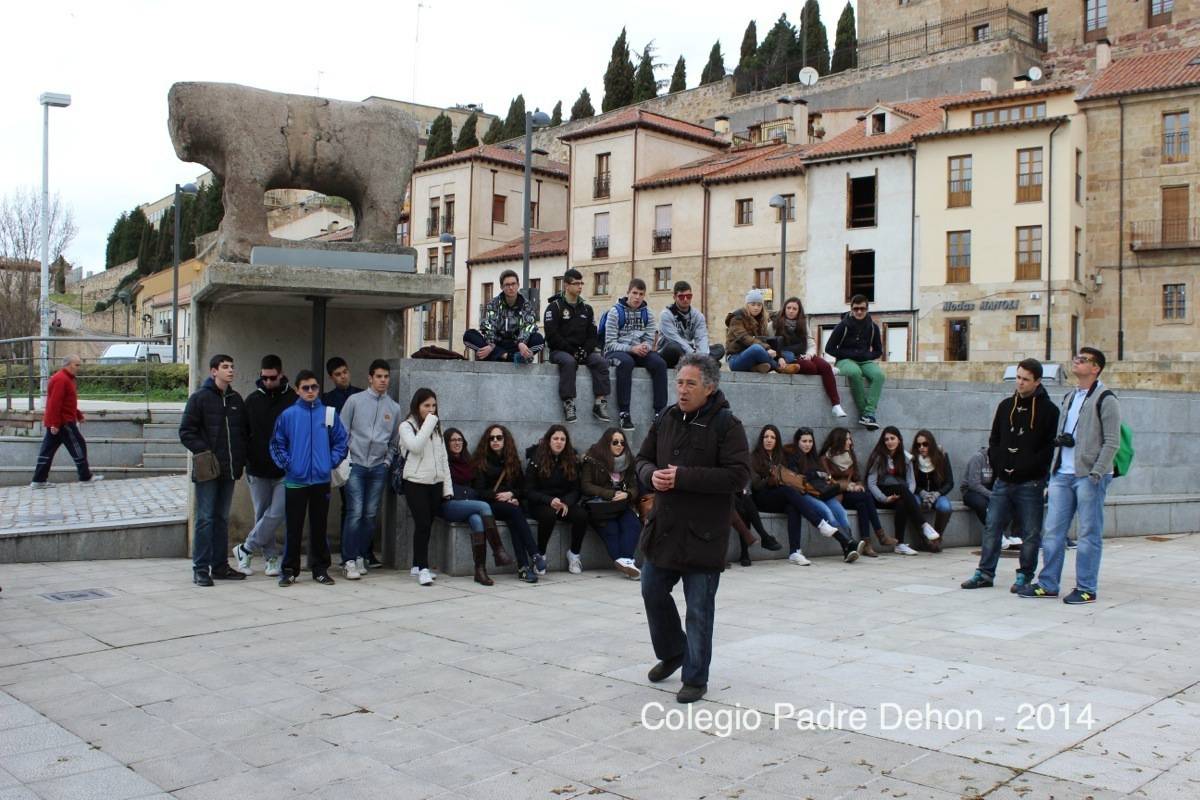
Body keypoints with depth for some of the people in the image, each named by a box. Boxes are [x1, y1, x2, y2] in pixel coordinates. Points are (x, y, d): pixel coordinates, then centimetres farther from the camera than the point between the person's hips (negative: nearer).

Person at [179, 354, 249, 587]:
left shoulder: (236, 399, 13)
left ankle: (220, 566, 18)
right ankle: (200, 569, 0)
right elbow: (186, 432, -7)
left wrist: (240, 460, 7)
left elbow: (243, 432, 18)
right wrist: (204, 452, -16)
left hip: (229, 470, 6)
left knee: (222, 518, 11)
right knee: (205, 519, -4)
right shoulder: (200, 397, -4)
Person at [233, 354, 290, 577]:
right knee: (261, 515, 7)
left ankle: (245, 549, 7)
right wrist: (245, 462, 1)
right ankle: (272, 558, 19)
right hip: (257, 471, 3)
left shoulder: (293, 400, -3)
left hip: (284, 472, -3)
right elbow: (244, 433, 11)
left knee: (276, 514, -9)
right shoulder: (252, 400, 7)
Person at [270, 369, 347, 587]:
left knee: (320, 527, 10)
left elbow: (342, 441, 8)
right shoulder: (288, 415, -2)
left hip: (322, 480, 1)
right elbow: (277, 444, 5)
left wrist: (332, 461, -2)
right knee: (293, 528, 3)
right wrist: (286, 463, -5)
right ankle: (289, 570, 12)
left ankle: (320, 569, 19)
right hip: (295, 481, -1)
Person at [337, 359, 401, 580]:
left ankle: (361, 556, 17)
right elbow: (342, 433, 1)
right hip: (355, 464, -3)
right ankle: (349, 561, -5)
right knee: (355, 513, -10)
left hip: (378, 467, 3)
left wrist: (388, 461, 5)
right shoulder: (355, 401, 0)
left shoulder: (394, 408, 9)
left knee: (370, 515, 5)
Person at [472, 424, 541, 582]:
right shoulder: (482, 462, 8)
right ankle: (534, 556, -46)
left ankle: (523, 566, -46)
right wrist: (498, 496, -14)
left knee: (513, 520, -34)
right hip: (490, 506, -3)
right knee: (514, 511, -35)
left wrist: (511, 494, -6)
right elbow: (479, 491, 2)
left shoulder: (513, 461, 18)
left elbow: (522, 487, 16)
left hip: (511, 503, 3)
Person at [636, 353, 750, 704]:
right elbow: (643, 459, 16)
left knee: (699, 609, 4)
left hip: (703, 533, -6)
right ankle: (672, 653, 40)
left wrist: (684, 477, -23)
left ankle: (695, 678, 18)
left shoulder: (727, 424, -12)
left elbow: (739, 474, -20)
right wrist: (652, 474, -9)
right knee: (653, 592, 16)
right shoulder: (665, 420, 6)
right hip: (663, 527, 6)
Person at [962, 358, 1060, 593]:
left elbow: (1051, 447, -9)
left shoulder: (1048, 410, -4)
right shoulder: (1006, 405, 10)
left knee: (1030, 533, 4)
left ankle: (1025, 575, 15)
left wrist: (1027, 468, -16)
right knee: (992, 527, 6)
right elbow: (994, 440, 16)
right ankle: (985, 572, 13)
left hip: (1030, 484, -4)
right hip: (1003, 481, 5)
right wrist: (997, 465, 2)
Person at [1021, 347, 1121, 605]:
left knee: (1089, 534, 0)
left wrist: (1096, 473, -16)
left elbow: (1112, 442, -9)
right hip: (1062, 474, 7)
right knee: (1053, 530, 6)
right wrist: (1060, 438, 1)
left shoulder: (1106, 399, -4)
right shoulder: (1069, 398, 19)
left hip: (1089, 476, -7)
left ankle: (1086, 588, 7)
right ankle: (1047, 584, 13)